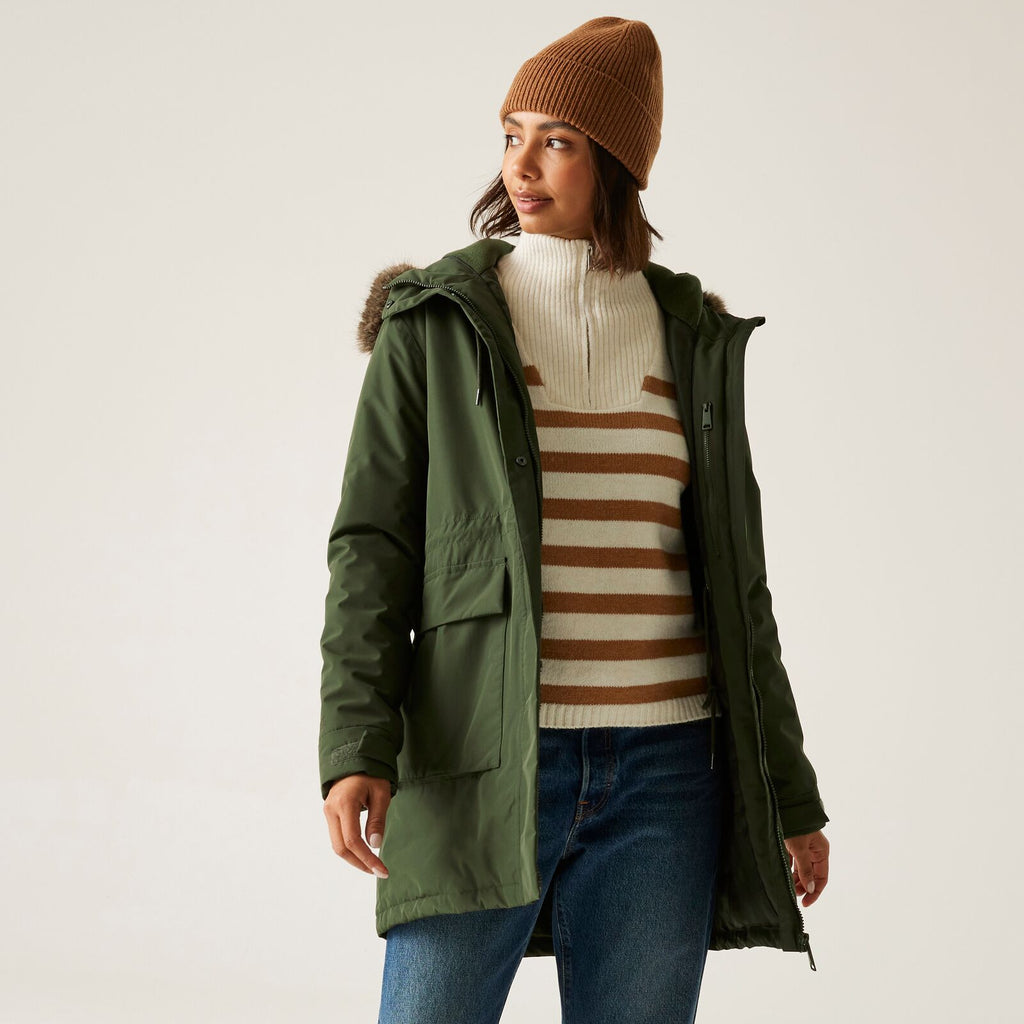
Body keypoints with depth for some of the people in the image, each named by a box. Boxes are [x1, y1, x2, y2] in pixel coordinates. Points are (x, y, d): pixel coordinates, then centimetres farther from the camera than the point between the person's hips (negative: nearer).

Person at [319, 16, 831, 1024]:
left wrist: (789, 793, 13)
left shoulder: (691, 336, 10)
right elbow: (372, 544, -3)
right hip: (485, 766, -2)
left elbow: (730, 577, 14)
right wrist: (355, 747, -17)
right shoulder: (436, 322, 2)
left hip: (661, 777, 3)